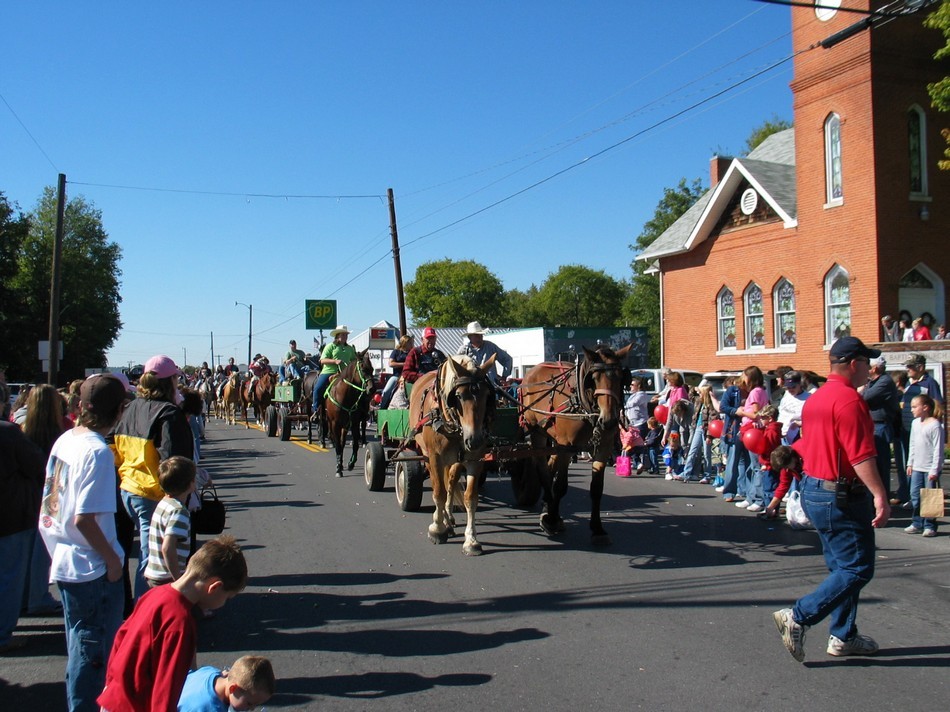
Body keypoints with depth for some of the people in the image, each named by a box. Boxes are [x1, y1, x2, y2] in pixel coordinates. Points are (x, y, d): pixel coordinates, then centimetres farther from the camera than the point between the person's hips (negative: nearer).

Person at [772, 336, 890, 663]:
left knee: (843, 566, 17)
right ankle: (798, 617, -5)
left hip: (813, 489, 10)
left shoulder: (816, 398, 12)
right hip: (841, 497, -10)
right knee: (858, 569, -2)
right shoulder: (849, 399, -18)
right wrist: (880, 495, -25)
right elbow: (861, 455, -24)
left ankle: (843, 636, 23)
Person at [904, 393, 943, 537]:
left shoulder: (935, 425, -13)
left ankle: (930, 526, 8)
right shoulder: (915, 423, 9)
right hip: (917, 467, 7)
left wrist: (934, 470, -16)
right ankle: (917, 523, 18)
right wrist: (910, 464, 15)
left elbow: (938, 449, -14)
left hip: (930, 468, -7)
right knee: (915, 495, 8)